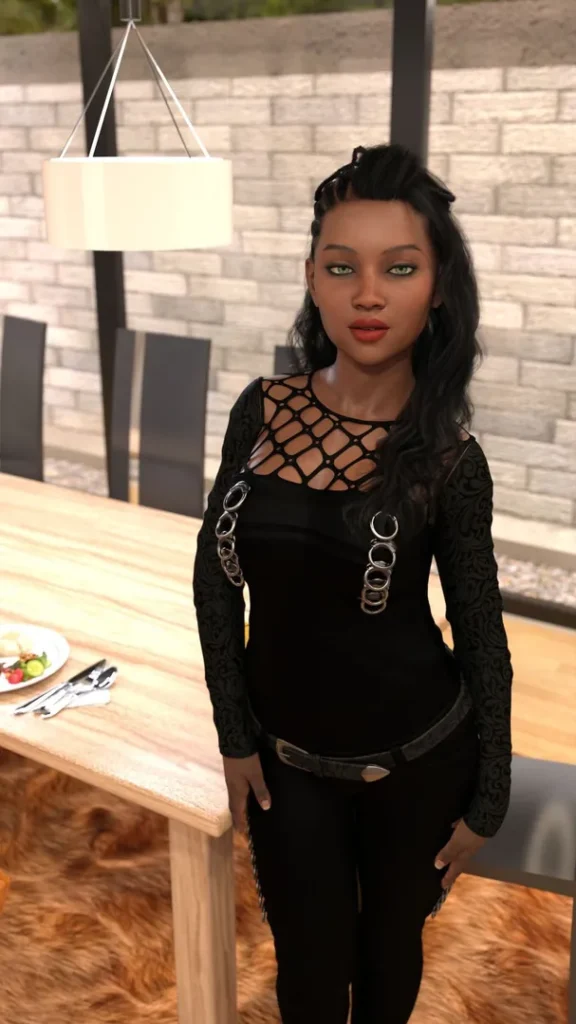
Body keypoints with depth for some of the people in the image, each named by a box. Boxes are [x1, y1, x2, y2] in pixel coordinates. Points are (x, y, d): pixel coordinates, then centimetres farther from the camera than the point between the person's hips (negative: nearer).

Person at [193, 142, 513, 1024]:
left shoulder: (447, 455, -15)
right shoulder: (262, 411, -9)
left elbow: (481, 637, -6)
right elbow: (216, 579, -1)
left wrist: (487, 802, -1)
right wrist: (235, 738, -1)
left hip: (415, 757, -1)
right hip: (286, 756, 2)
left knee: (388, 948, 21)